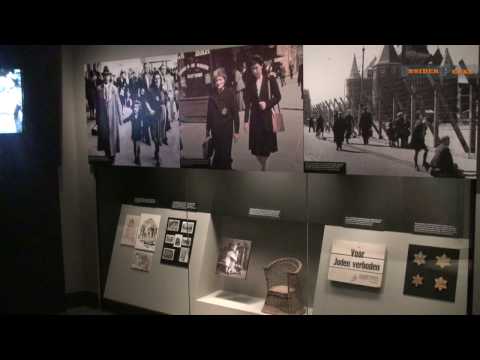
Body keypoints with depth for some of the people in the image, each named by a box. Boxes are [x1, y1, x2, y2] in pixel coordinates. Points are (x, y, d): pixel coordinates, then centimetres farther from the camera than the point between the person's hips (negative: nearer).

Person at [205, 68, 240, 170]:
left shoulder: (230, 93, -3)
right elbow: (209, 115, 7)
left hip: (227, 129, -2)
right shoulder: (212, 96, 4)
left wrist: (236, 130, -6)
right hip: (215, 130, 2)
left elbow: (235, 112, -4)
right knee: (218, 154, 6)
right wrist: (207, 133, 8)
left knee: (226, 154, 2)